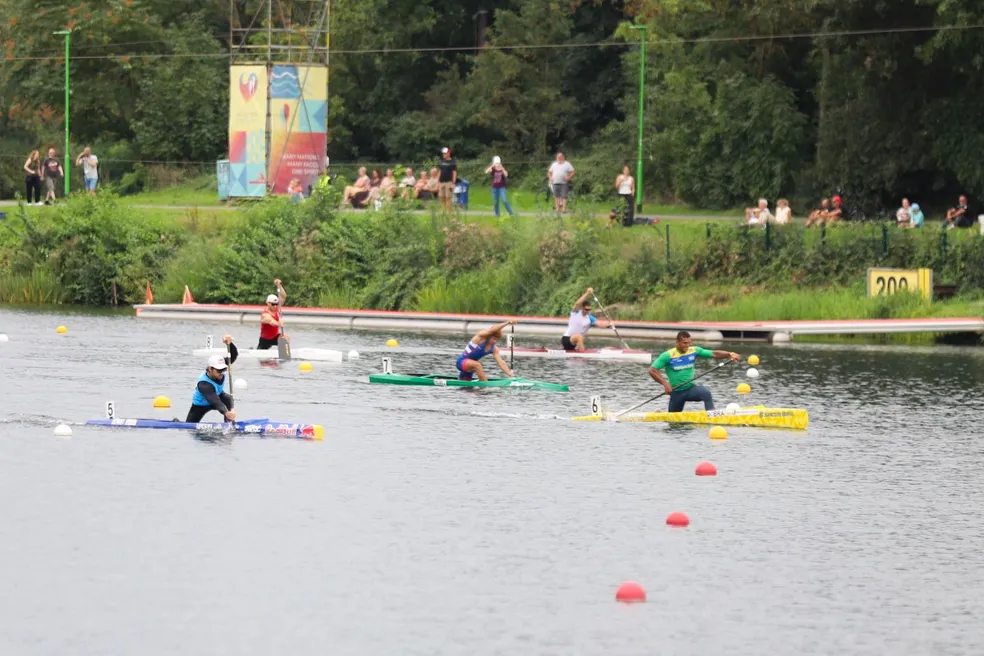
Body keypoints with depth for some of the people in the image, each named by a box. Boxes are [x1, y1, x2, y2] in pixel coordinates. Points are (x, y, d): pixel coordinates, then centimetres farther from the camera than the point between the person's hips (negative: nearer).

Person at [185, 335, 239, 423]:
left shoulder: (219, 367, -24)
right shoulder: (204, 385, -43)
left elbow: (234, 355, -30)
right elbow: (216, 402, -54)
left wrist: (229, 343, -52)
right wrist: (226, 412, -73)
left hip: (217, 395, 4)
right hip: (200, 405, -4)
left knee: (228, 399, -29)